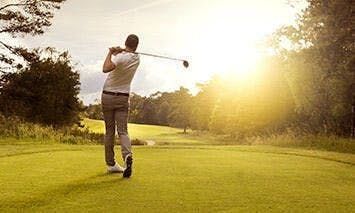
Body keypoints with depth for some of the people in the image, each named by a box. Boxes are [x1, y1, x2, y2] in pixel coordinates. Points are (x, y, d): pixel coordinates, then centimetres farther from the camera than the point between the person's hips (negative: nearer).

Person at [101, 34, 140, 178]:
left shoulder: (120, 57, -16)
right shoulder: (136, 59, 4)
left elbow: (106, 69, -31)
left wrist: (110, 53, -17)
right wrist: (119, 51, 1)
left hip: (108, 96, -2)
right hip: (123, 98, 3)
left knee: (109, 131, 7)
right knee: (122, 131, -3)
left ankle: (111, 164, 13)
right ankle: (127, 155, -30)